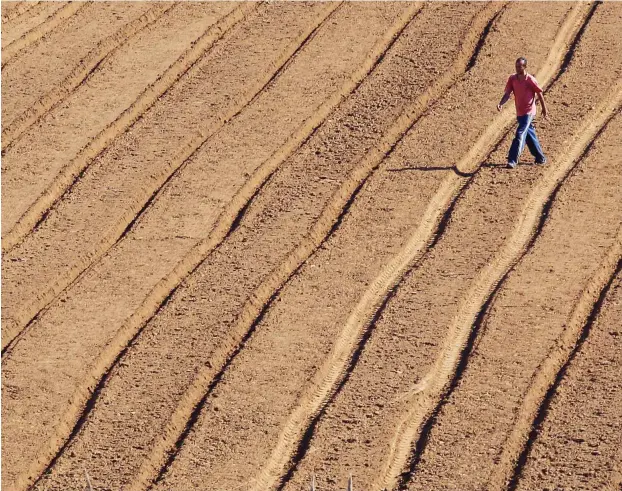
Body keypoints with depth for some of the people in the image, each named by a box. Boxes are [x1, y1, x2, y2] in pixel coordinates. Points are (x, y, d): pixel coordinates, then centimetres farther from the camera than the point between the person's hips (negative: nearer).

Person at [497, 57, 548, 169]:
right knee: (529, 135, 16)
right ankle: (540, 158, 30)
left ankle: (513, 160, -18)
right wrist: (501, 103, -21)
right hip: (519, 112, 6)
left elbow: (539, 93, -3)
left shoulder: (530, 80, -14)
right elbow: (507, 93, -3)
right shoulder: (512, 78, 0)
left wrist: (544, 108, 4)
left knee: (520, 135, -15)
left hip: (528, 112, -6)